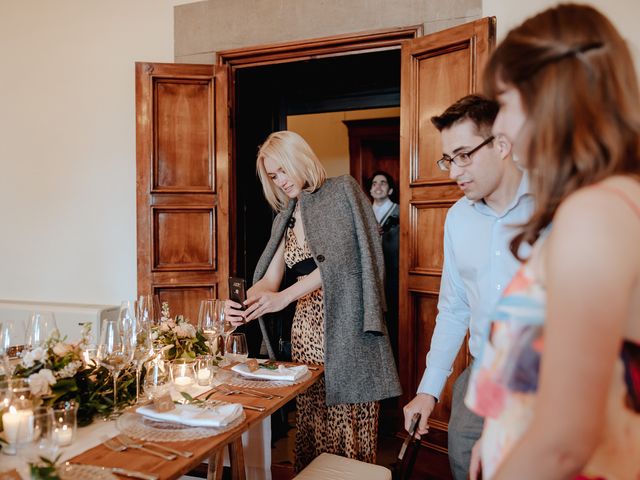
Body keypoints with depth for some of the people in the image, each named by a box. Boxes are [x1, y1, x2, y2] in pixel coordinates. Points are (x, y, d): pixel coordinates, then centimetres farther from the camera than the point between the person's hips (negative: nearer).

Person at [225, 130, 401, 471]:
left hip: (346, 327, -5)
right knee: (311, 426, 7)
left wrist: (284, 297, -20)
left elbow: (339, 261, -12)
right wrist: (245, 301, -12)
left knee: (350, 427, -1)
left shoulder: (343, 192, -1)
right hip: (306, 331, 5)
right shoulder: (285, 218, 17)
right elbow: (270, 277, 9)